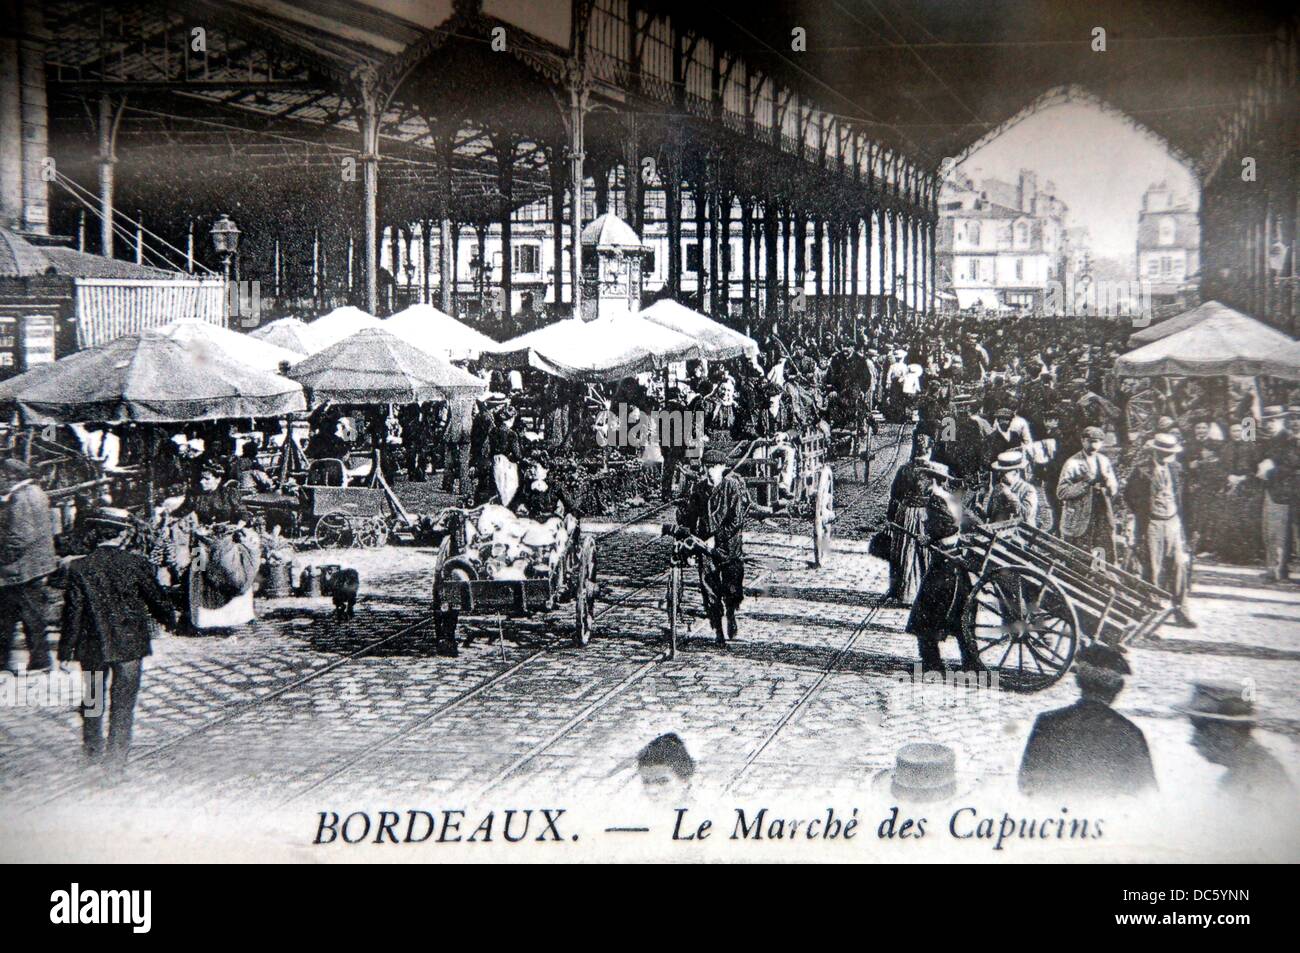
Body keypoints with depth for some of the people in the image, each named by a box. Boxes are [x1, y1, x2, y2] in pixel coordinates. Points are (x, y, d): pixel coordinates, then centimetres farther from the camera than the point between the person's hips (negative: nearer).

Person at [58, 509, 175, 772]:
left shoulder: (79, 568, -9)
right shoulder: (137, 564, -12)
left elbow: (72, 612, -7)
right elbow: (157, 599, -2)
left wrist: (65, 649, 1)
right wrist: (169, 620, 19)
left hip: (92, 646, 2)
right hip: (130, 644, -2)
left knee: (93, 698, 21)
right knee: (123, 701, 7)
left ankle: (93, 750, 33)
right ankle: (115, 758, 7)